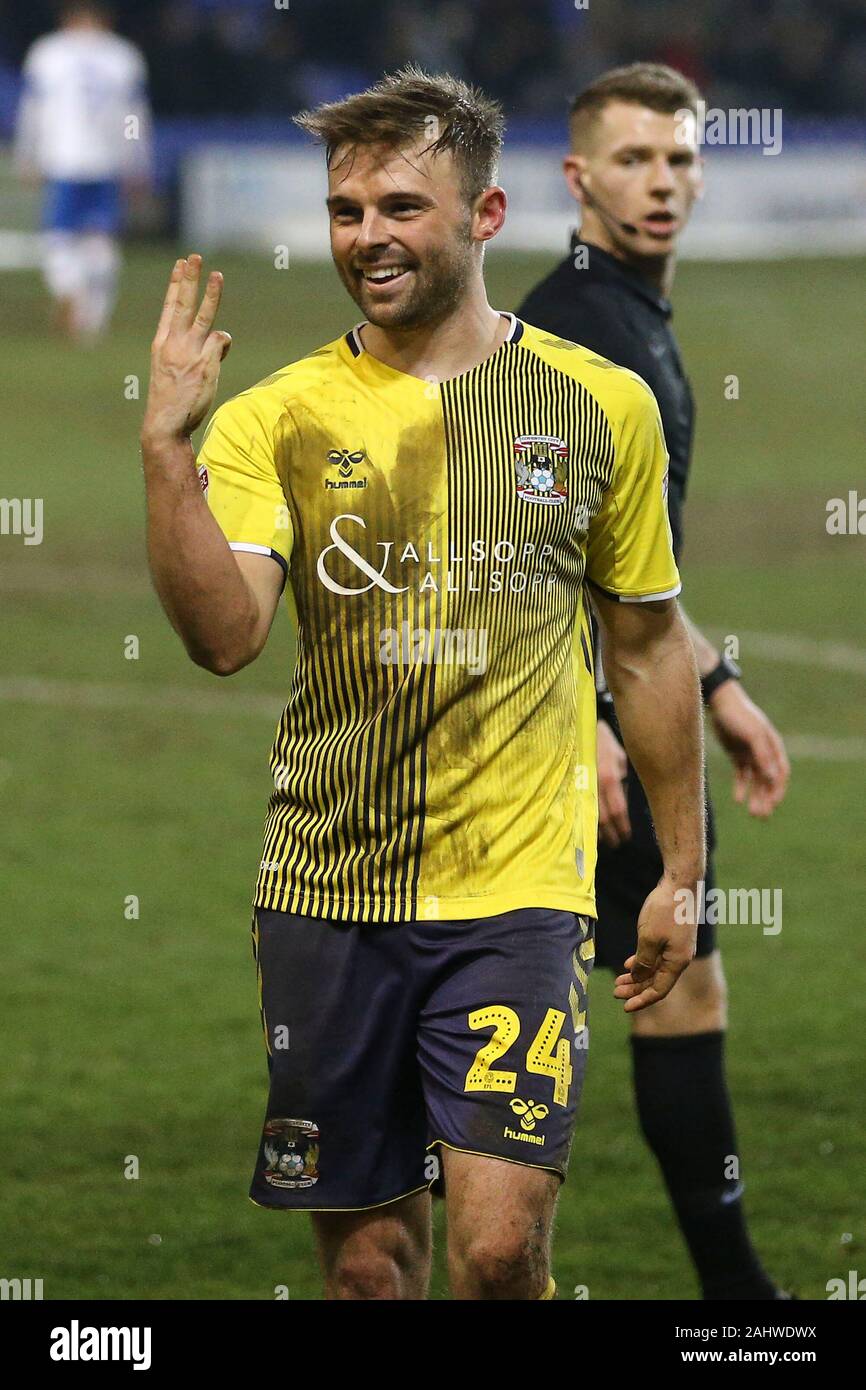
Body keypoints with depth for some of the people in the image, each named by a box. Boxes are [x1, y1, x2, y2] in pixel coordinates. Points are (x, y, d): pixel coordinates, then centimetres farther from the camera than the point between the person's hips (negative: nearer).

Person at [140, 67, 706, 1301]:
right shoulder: (274, 419, 2)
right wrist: (166, 447, -23)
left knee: (498, 1243, -15)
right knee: (366, 1254, 7)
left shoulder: (601, 405, 4)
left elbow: (650, 648, 13)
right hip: (325, 892, 1)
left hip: (517, 888, -1)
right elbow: (224, 635, -13)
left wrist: (682, 871, 13)